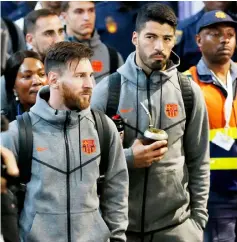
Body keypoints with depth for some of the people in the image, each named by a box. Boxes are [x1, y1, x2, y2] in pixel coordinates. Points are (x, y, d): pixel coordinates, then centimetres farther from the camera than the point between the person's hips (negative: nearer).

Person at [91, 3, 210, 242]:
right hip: (118, 222, 0)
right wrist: (128, 158, -16)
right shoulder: (107, 89, -4)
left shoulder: (189, 91, 1)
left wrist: (198, 219, 2)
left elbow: (198, 162, 6)